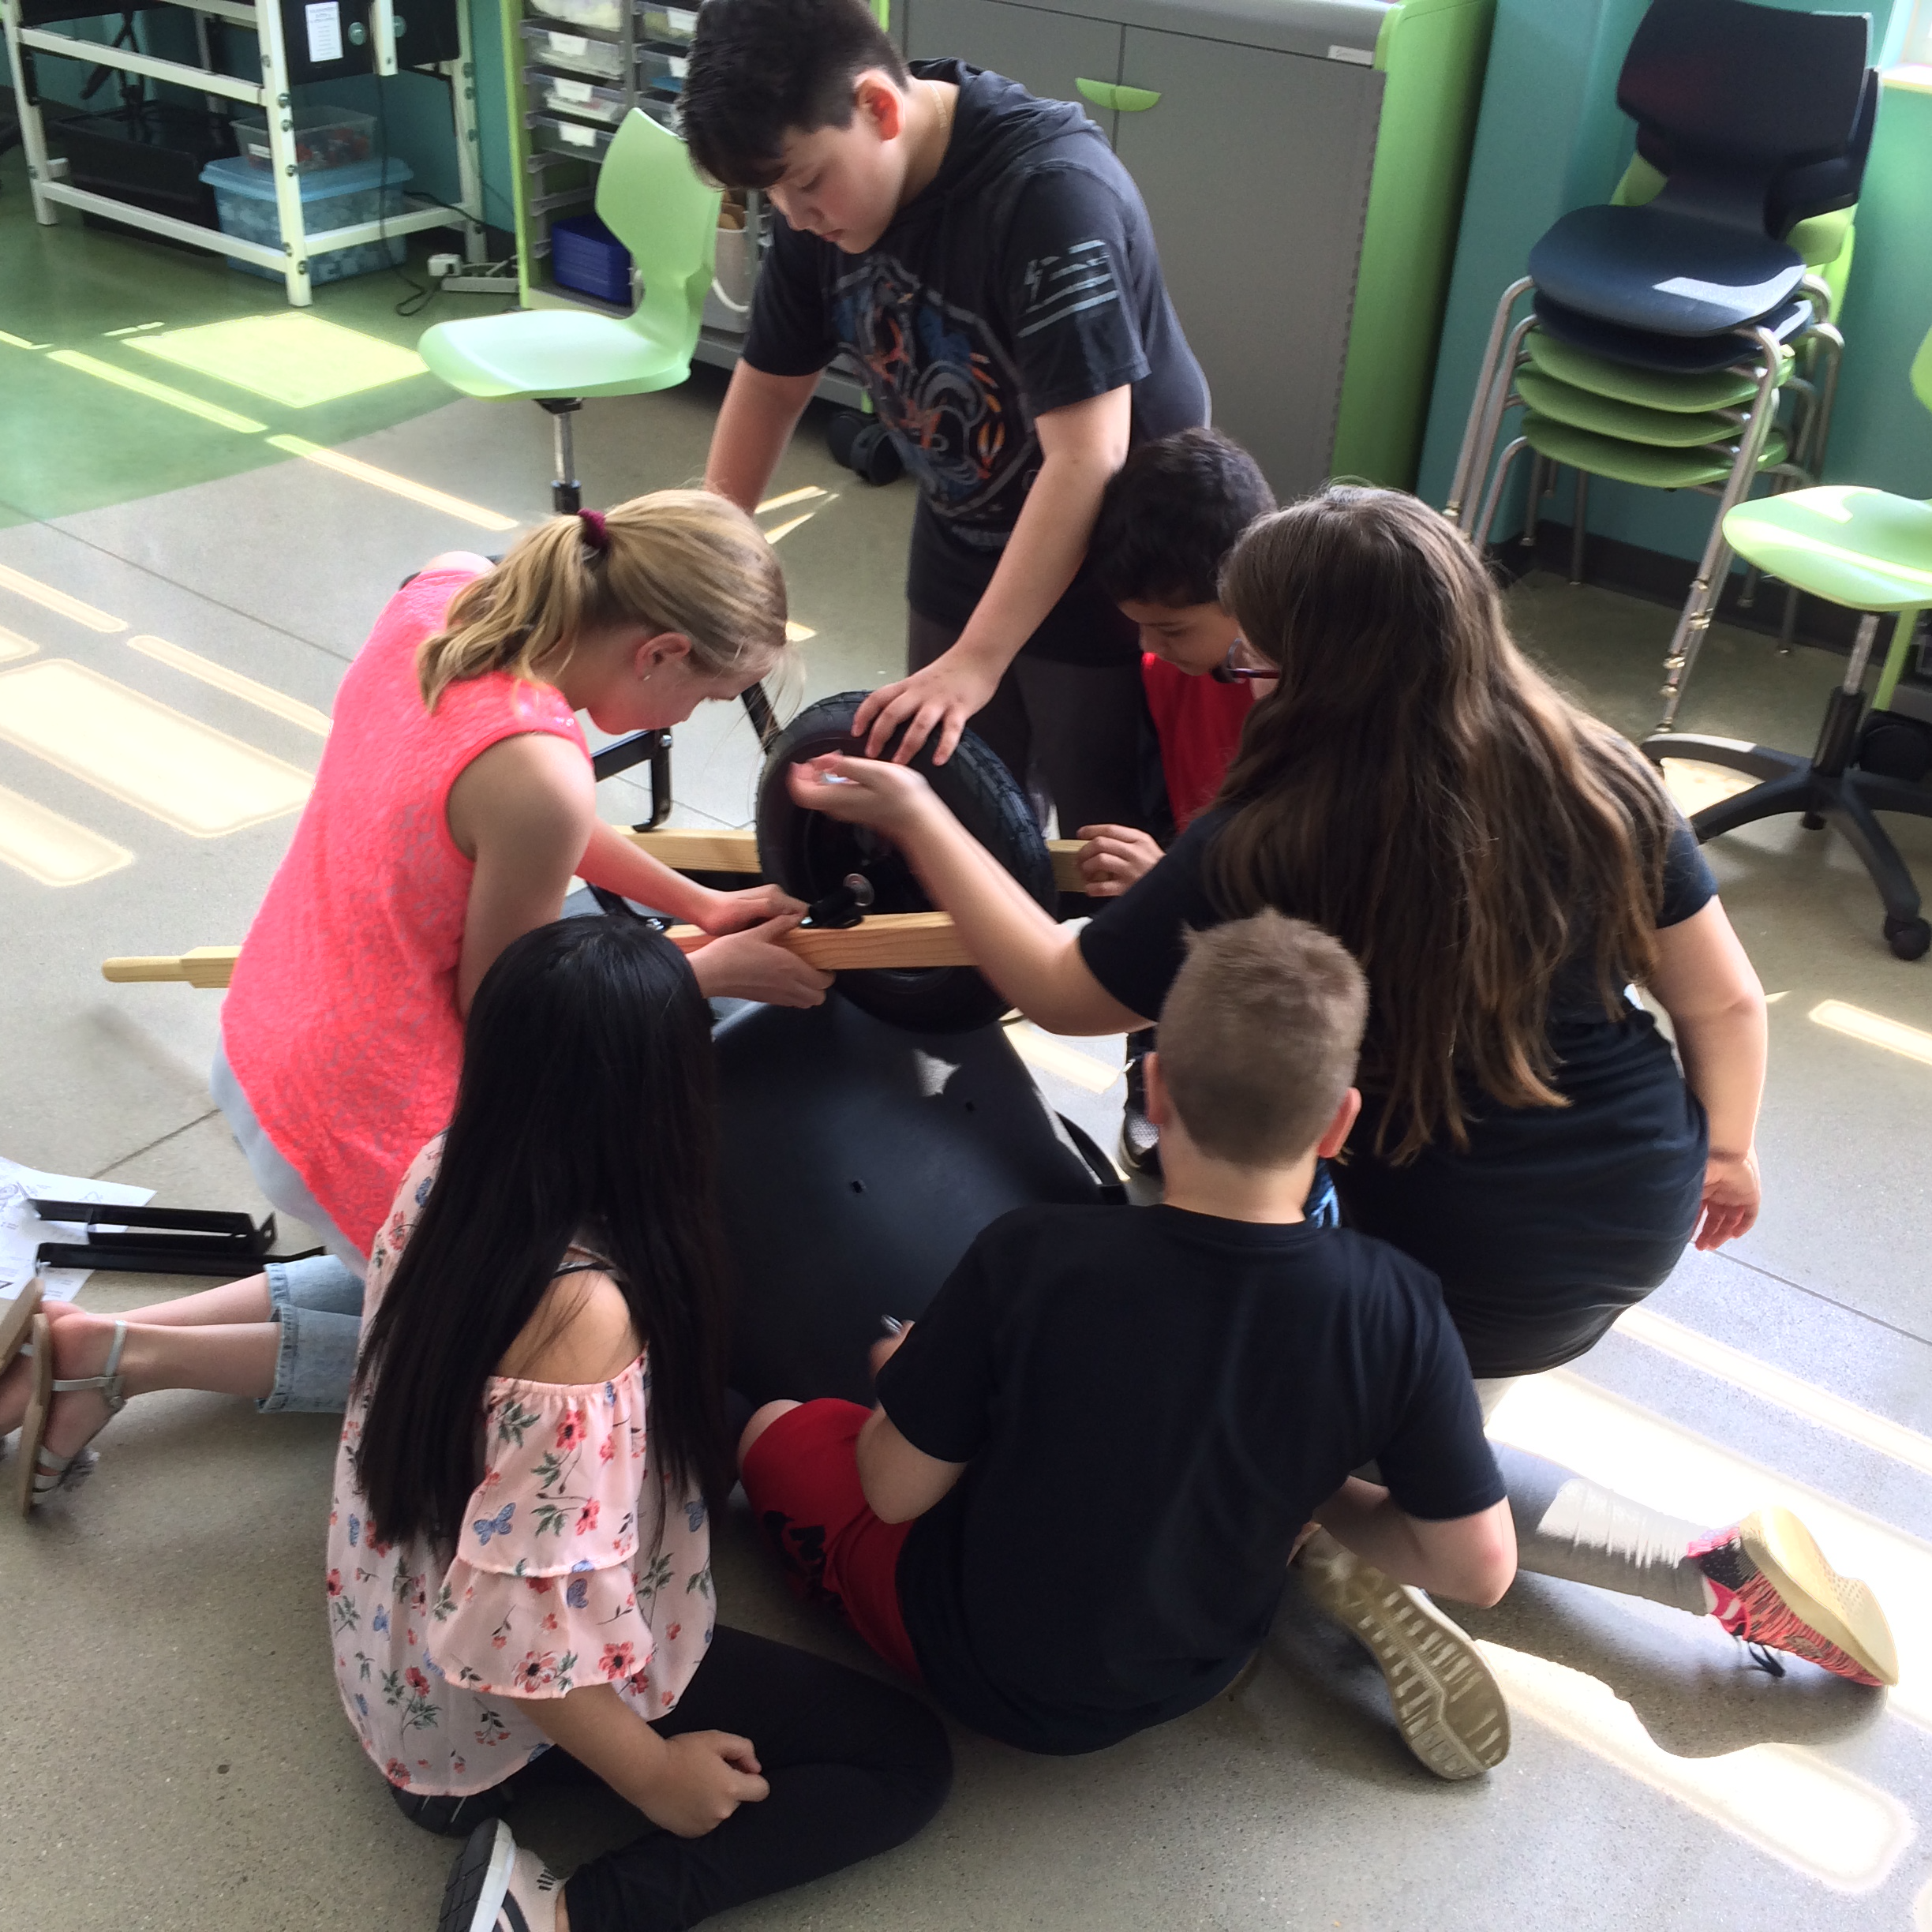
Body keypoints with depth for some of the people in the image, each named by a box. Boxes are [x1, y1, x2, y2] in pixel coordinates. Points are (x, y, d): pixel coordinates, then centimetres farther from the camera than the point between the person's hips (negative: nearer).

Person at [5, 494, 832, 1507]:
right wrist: (711, 970, -5)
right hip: (367, 1134, -8)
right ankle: (135, 1357, 8)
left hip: (256, 1043, 9)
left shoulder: (441, 589, -7)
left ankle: (102, 1342, 19)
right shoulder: (540, 777, -31)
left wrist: (696, 903, 6)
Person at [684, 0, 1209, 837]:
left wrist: (974, 662, -34)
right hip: (961, 558, 7)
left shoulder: (1052, 192, -30)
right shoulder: (825, 192, -8)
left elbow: (1086, 460, -33)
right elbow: (771, 383, 6)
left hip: (1109, 572, -6)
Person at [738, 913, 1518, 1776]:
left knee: (777, 1428, 20)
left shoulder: (1028, 1259, -30)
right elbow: (1480, 1567, -16)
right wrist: (1310, 1497, 2)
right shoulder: (1394, 1308, -24)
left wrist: (911, 1380, 5)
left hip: (984, 1674, -3)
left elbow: (897, 1492, -18)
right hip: (1195, 1671, 3)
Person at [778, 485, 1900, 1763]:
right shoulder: (1599, 779, -11)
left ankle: (1710, 1568, 5)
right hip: (1653, 1212, 6)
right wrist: (1729, 1151, 18)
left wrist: (913, 815, 0)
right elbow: (1727, 1003, -1)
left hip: (1482, 1282, -5)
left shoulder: (1267, 857, -22)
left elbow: (1057, 989, -9)